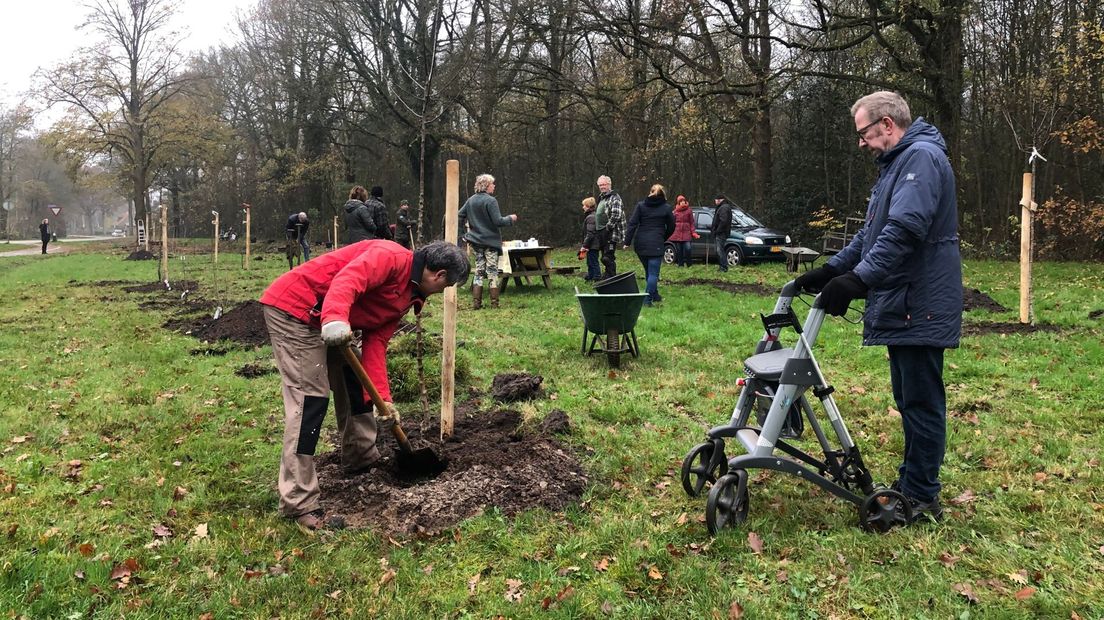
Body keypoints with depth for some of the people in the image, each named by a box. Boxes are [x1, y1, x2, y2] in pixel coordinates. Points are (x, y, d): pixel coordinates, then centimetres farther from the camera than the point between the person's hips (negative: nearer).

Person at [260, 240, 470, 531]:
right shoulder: (392, 257, -16)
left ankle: (362, 458, 37)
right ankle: (299, 504, -11)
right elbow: (346, 281, -33)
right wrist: (335, 319, -50)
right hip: (292, 308, -11)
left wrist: (382, 396, -1)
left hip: (324, 319, 11)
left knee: (355, 383, 19)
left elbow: (375, 343, 7)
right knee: (311, 398, -14)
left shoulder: (407, 297, 12)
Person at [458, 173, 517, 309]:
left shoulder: (470, 200, 6)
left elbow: (460, 216, 8)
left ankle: (476, 303, 5)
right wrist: (510, 219, 0)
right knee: (492, 271, 2)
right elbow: (498, 221, -17)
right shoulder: (490, 201, -15)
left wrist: (463, 229, 19)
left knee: (479, 271, 10)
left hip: (476, 242, 6)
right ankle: (494, 303, 4)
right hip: (491, 241, -6)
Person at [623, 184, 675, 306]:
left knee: (648, 271, 17)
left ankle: (655, 296, 27)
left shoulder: (640, 205, 4)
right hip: (656, 244, -3)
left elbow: (632, 224, -3)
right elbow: (671, 228, 8)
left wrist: (627, 242, -3)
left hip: (640, 244, 3)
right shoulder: (666, 208, 1)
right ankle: (647, 299, -11)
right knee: (653, 273, -2)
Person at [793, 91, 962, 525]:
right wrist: (831, 270, 17)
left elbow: (904, 230, -27)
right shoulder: (896, 164, 21)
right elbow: (872, 233, 25)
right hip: (902, 307, 10)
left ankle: (921, 499, 6)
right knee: (909, 399, 16)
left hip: (920, 309, -10)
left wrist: (858, 280, -32)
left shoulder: (922, 157, -13)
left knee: (921, 401, -3)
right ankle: (912, 482, 26)